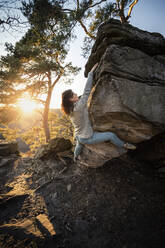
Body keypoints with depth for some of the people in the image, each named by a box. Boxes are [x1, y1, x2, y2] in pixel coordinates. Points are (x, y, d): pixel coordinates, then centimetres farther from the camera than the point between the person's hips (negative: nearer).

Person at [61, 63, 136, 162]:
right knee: (111, 135, 0)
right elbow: (86, 92, -28)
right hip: (87, 138, -8)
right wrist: (91, 73, -21)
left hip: (79, 137, 9)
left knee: (79, 146, 38)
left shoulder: (70, 109, -3)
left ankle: (75, 158, 66)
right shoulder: (78, 106, -29)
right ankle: (123, 145, 24)